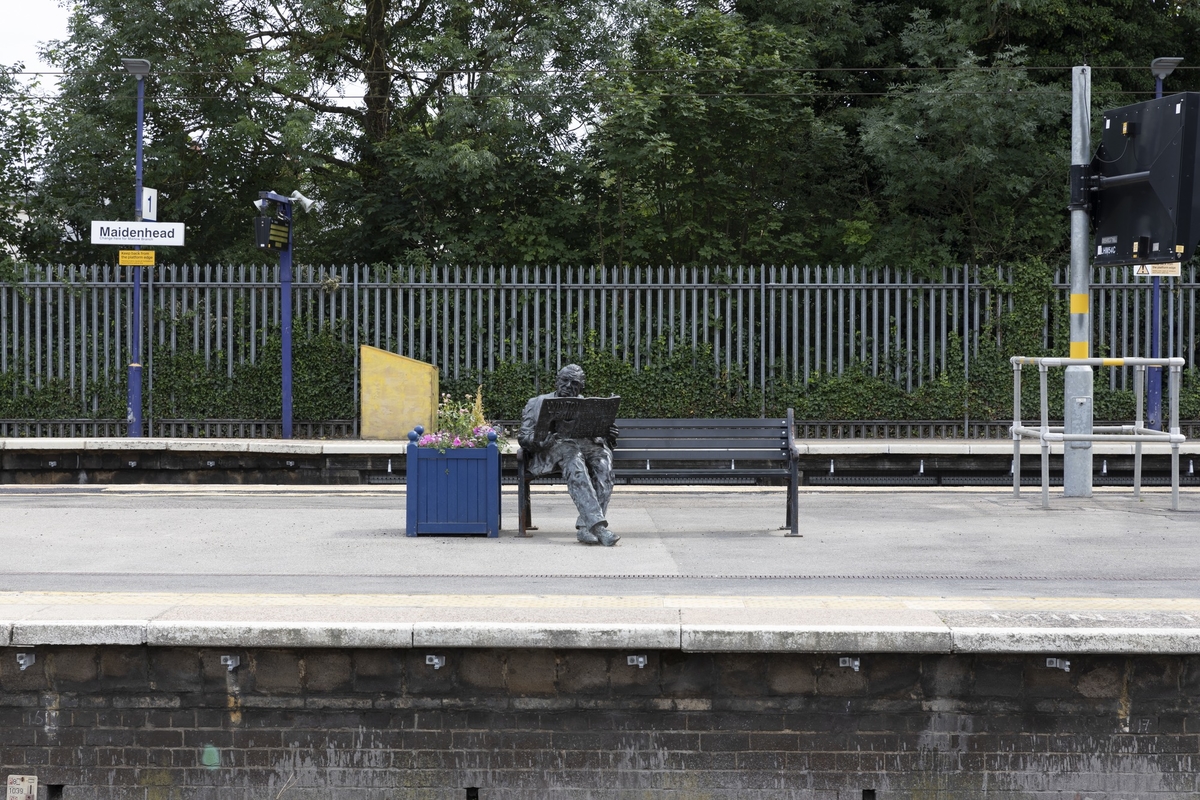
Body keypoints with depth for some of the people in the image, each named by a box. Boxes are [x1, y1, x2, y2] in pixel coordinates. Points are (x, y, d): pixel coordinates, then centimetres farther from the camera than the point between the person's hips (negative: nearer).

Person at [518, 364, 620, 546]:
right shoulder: (538, 403, 23)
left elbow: (602, 437, 22)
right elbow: (524, 437, 12)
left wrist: (609, 436, -5)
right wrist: (543, 439, -12)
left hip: (589, 445, 3)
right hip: (556, 447, -3)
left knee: (604, 459, -35)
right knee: (574, 463, -39)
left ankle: (585, 526, -42)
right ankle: (597, 524, -54)